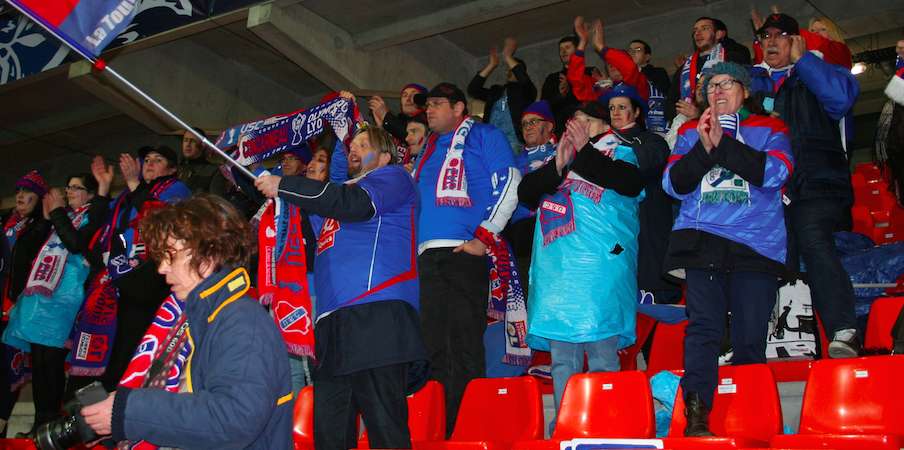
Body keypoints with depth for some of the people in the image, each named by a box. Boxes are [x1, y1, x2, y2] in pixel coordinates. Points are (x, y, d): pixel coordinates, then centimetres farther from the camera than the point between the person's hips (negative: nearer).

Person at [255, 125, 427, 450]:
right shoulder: (341, 190, 34)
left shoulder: (393, 177, 13)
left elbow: (355, 204, -7)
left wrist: (283, 186, -2)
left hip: (376, 314, -8)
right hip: (333, 322, 8)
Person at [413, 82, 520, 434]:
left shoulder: (483, 136, 7)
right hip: (428, 256, 7)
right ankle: (443, 432, 13)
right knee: (435, 347, 6)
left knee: (465, 345, -9)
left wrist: (485, 236, -12)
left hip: (464, 251, -7)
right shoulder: (430, 148, 27)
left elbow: (509, 184, -5)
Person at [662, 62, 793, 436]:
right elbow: (673, 184, 6)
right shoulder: (691, 131, 19)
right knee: (703, 327, -13)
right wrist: (703, 148, -9)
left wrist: (723, 143, -11)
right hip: (702, 241, 1)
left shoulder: (769, 128, 14)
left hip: (756, 246, 0)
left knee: (750, 338, -2)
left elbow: (775, 173, -6)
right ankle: (696, 416, -19)